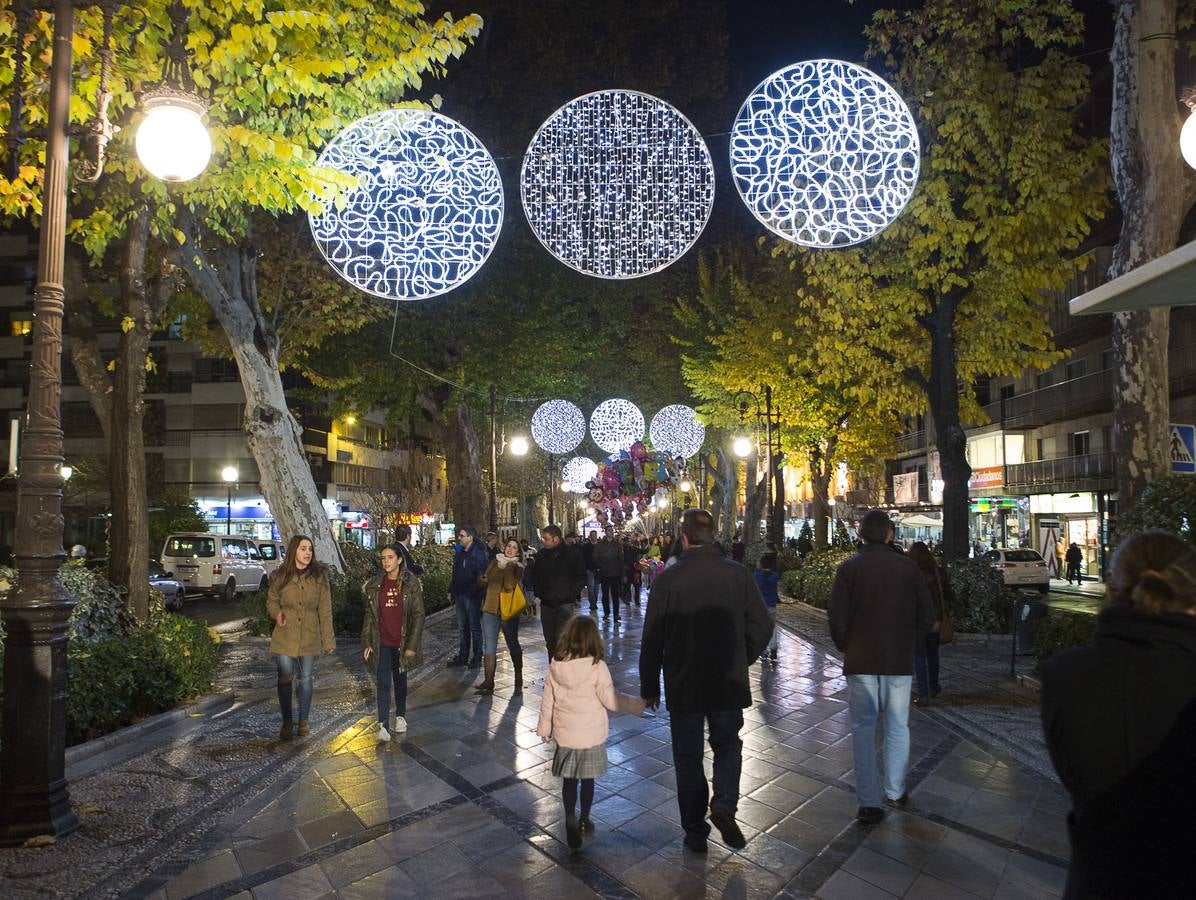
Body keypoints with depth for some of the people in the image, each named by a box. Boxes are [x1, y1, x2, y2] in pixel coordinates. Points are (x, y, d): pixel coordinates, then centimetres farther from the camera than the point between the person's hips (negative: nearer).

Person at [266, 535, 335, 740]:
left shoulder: (319, 576, -5)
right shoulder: (280, 575, -4)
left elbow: (325, 610, -2)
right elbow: (271, 600, 12)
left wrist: (328, 640, -4)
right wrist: (277, 613, -11)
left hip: (309, 637, 0)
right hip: (285, 636, 0)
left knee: (306, 679, 9)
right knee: (285, 678, 3)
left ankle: (303, 720, 26)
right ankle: (286, 722, 20)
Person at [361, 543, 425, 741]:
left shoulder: (411, 584, -8)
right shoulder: (375, 584, 1)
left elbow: (418, 615, -8)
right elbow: (369, 614, 6)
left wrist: (412, 645, -12)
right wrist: (367, 643, 2)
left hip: (402, 641, -1)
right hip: (382, 642, 1)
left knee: (400, 680, 15)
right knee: (383, 683, -4)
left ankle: (400, 716, 32)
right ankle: (383, 724, -3)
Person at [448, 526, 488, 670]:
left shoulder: (479, 554, -13)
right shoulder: (458, 552, 10)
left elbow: (482, 577, -17)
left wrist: (475, 593, -21)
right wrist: (451, 590, 12)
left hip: (472, 597, -7)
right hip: (460, 595, 7)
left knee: (474, 627, 3)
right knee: (462, 627, 14)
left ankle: (477, 658, 12)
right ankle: (463, 656, 23)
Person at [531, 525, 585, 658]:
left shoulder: (573, 553, -3)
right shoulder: (541, 555, 7)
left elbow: (581, 577, 2)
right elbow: (535, 576, 20)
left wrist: (572, 594, -8)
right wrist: (539, 593, 7)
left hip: (565, 603, -4)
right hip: (546, 604, 4)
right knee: (550, 642, 8)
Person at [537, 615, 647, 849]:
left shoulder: (555, 666, -8)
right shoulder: (596, 667, -19)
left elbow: (547, 700, 0)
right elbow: (611, 700, -16)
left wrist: (544, 728, 14)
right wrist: (640, 704, -6)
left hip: (564, 734, 2)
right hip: (592, 734, -1)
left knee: (569, 780, 14)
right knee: (587, 779, 17)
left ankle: (571, 821, 3)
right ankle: (584, 820, 32)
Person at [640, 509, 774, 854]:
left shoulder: (667, 579, -12)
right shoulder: (738, 574, -7)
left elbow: (652, 640, -8)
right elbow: (762, 627, -4)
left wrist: (649, 687, 4)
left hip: (683, 686, -1)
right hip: (729, 684, 2)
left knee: (688, 757, 15)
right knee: (727, 746, 23)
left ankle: (695, 832, 23)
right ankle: (724, 805, 2)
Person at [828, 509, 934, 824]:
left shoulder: (848, 569, -6)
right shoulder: (908, 567, -3)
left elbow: (836, 617, -9)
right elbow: (927, 615, 0)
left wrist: (846, 647, 7)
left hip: (860, 660, -1)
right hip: (899, 660, 1)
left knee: (863, 728, 5)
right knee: (898, 727, 16)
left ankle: (869, 803, 4)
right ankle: (896, 790, 28)